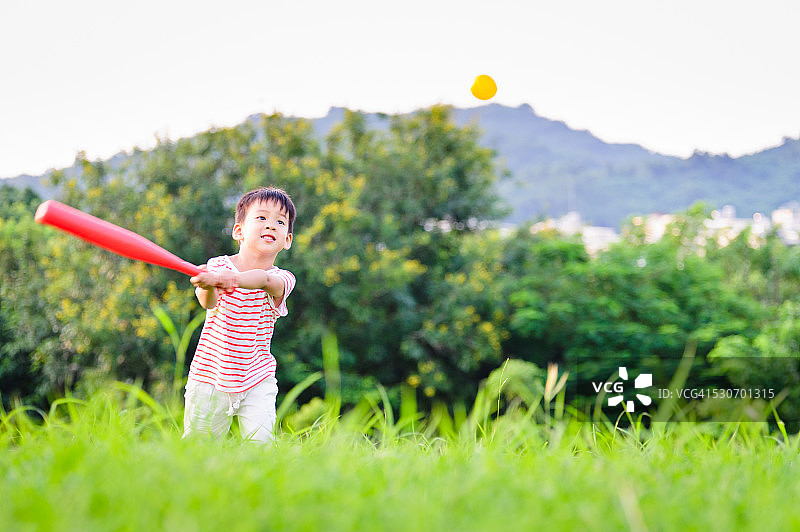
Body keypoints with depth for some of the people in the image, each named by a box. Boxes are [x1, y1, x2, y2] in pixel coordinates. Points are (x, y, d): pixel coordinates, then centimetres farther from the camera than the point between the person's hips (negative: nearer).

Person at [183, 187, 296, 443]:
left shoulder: (282, 279, -5)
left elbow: (264, 280, -29)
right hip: (209, 376, 0)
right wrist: (208, 287, -48)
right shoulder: (217, 265, -3)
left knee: (260, 441, -14)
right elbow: (208, 302, -23)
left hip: (257, 381, 0)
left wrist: (225, 278, -49)